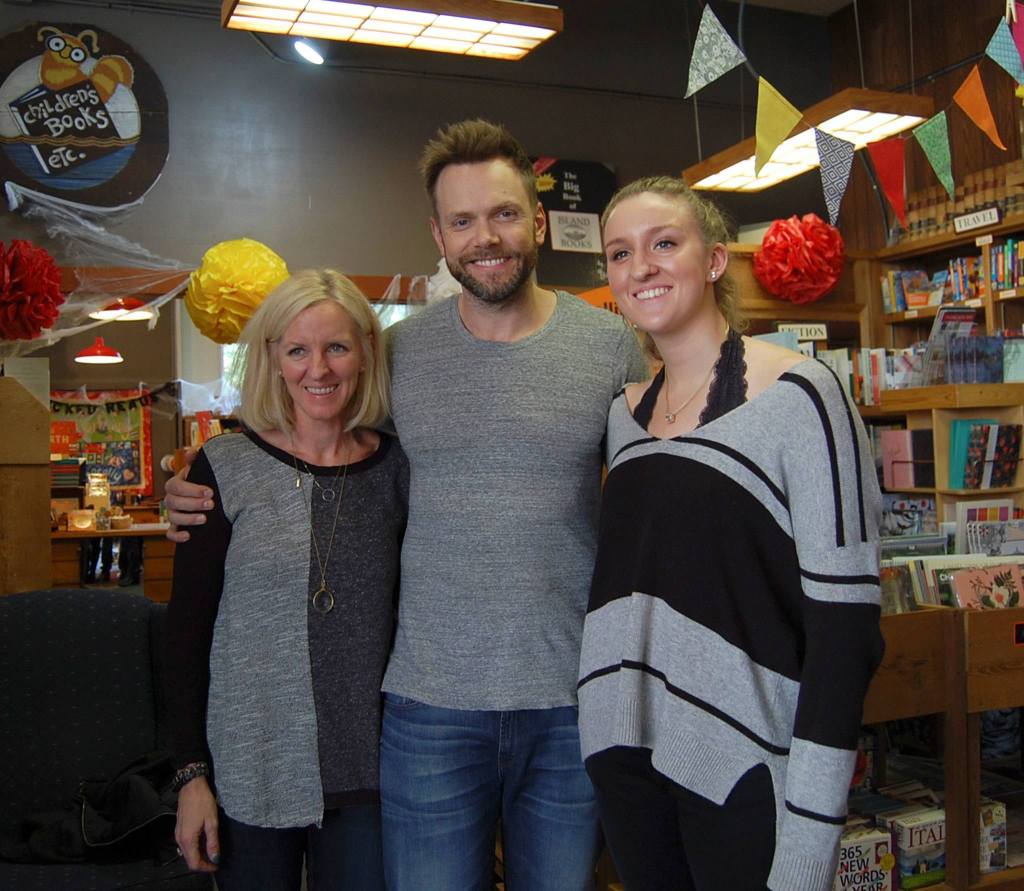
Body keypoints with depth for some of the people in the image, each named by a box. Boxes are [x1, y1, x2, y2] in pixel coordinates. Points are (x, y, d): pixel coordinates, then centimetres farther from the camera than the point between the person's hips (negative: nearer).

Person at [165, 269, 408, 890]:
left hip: (365, 768, 2)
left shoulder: (396, 467, 0)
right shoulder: (225, 468, -5)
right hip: (250, 769, -1)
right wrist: (192, 771, -5)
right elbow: (187, 627, -2)